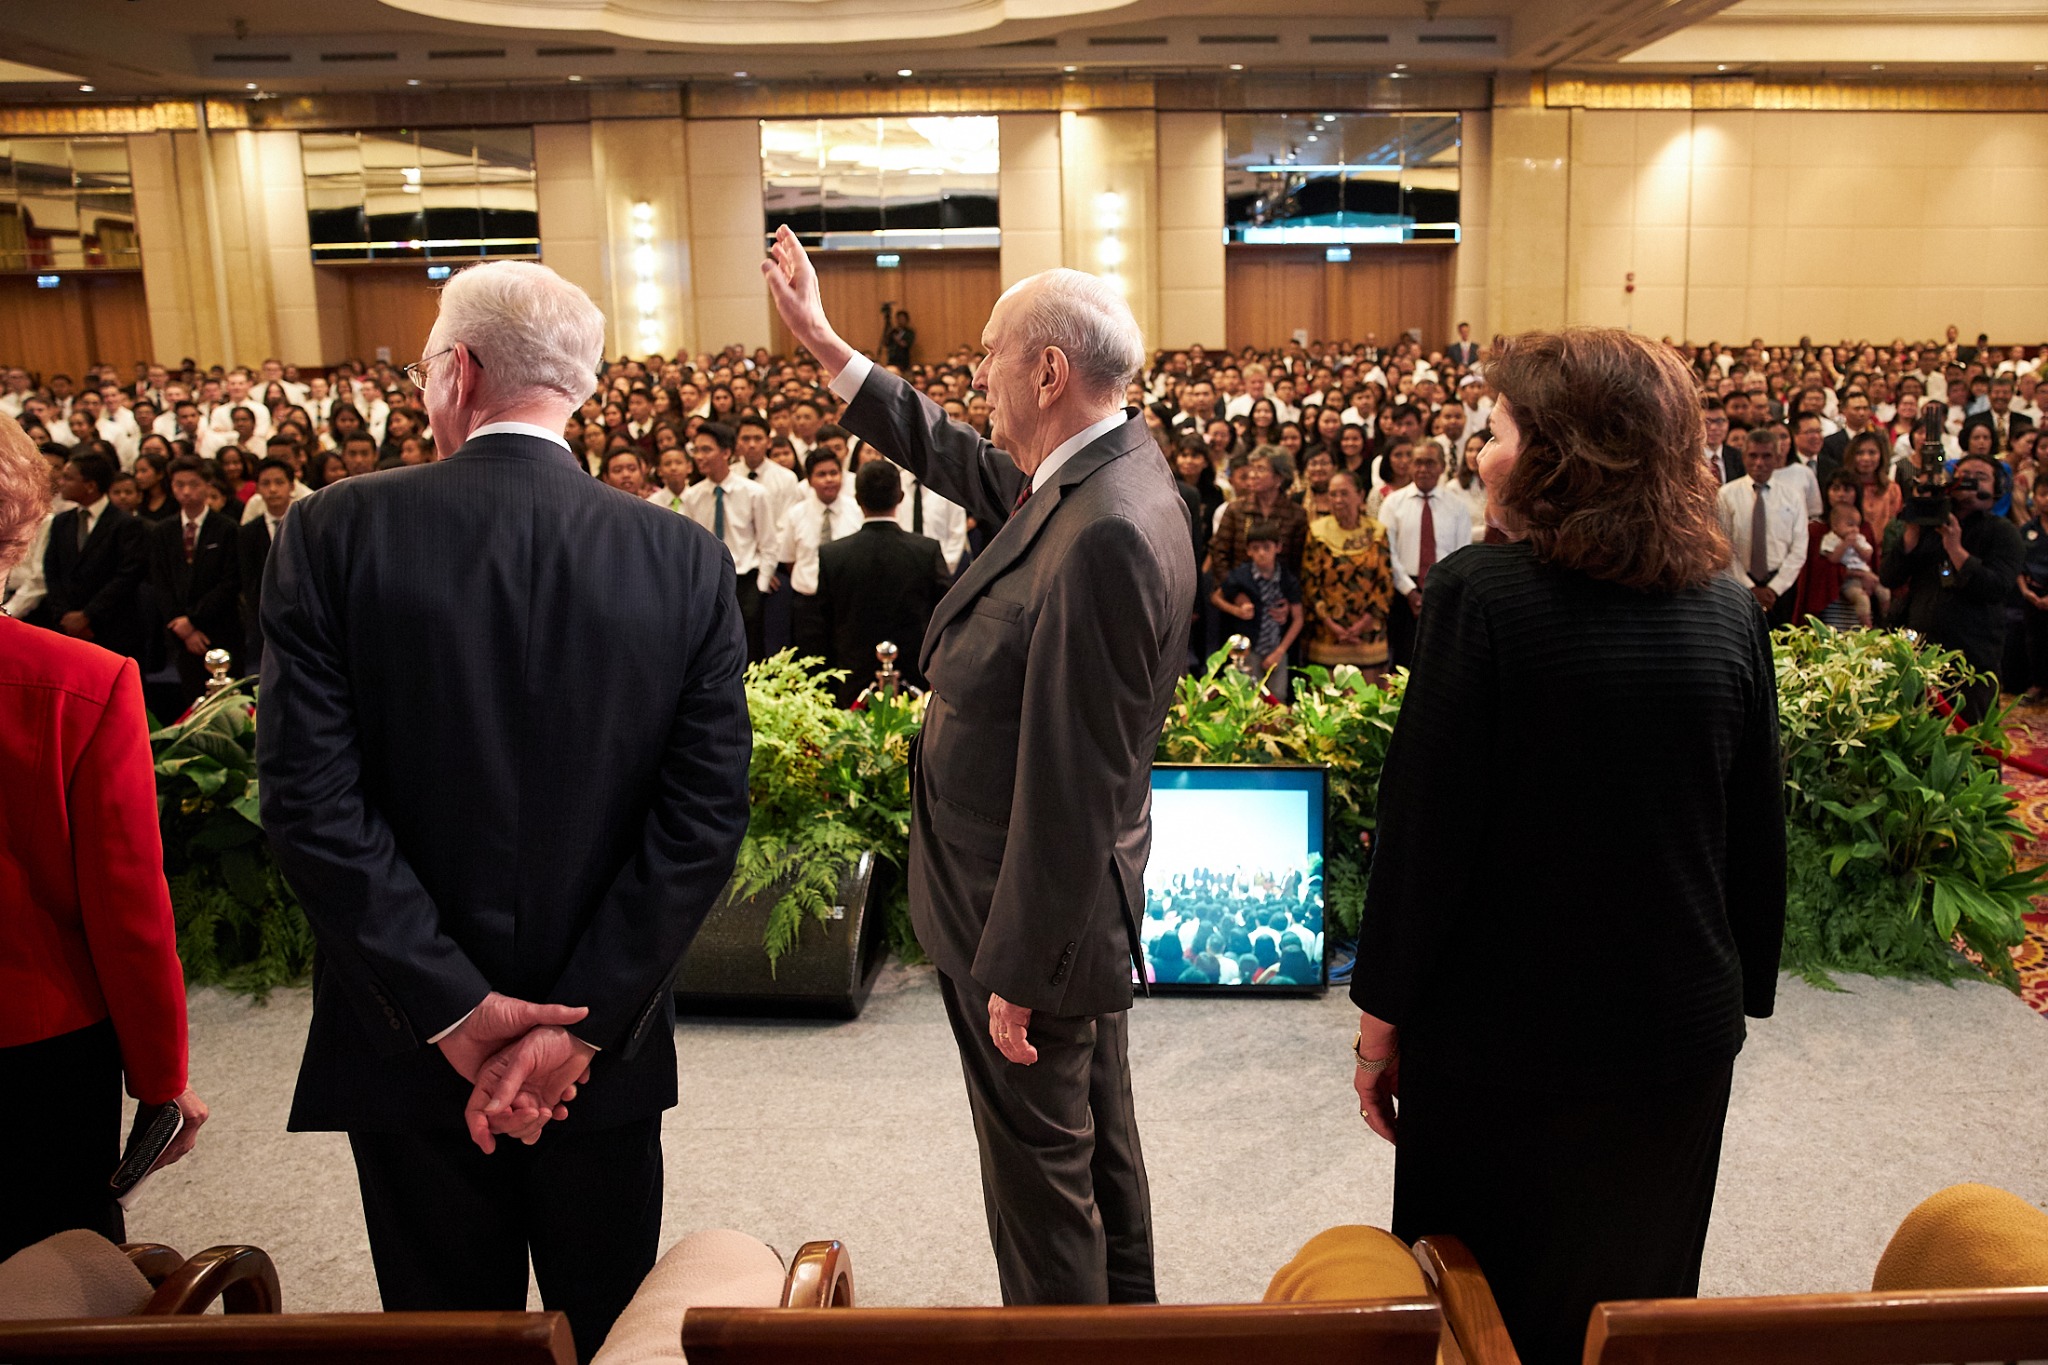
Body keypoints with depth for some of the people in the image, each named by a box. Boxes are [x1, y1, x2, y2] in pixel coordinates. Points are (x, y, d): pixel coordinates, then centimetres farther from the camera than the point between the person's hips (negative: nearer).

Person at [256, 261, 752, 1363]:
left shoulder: (331, 534, -12)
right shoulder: (686, 559, -8)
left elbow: (311, 799, -16)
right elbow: (706, 816, -13)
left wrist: (452, 1009, -13)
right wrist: (581, 1023, -11)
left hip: (410, 1049, -1)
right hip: (609, 1049, 1)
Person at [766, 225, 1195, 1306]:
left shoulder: (1104, 536, -29)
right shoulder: (1095, 473, 1)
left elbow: (1073, 781, -28)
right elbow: (952, 456, 18)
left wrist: (1020, 971, -22)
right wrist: (821, 342, 20)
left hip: (1037, 914, -10)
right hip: (1085, 899, 10)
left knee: (1042, 1170, 10)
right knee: (1100, 1144, 26)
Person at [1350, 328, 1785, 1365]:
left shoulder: (1478, 593, -17)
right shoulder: (1729, 612, -2)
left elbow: (1421, 826, -17)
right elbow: (1759, 841, 4)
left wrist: (1382, 1017, -6)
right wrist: (1740, 996, 17)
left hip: (1503, 1037, -4)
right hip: (1681, 1042, 5)